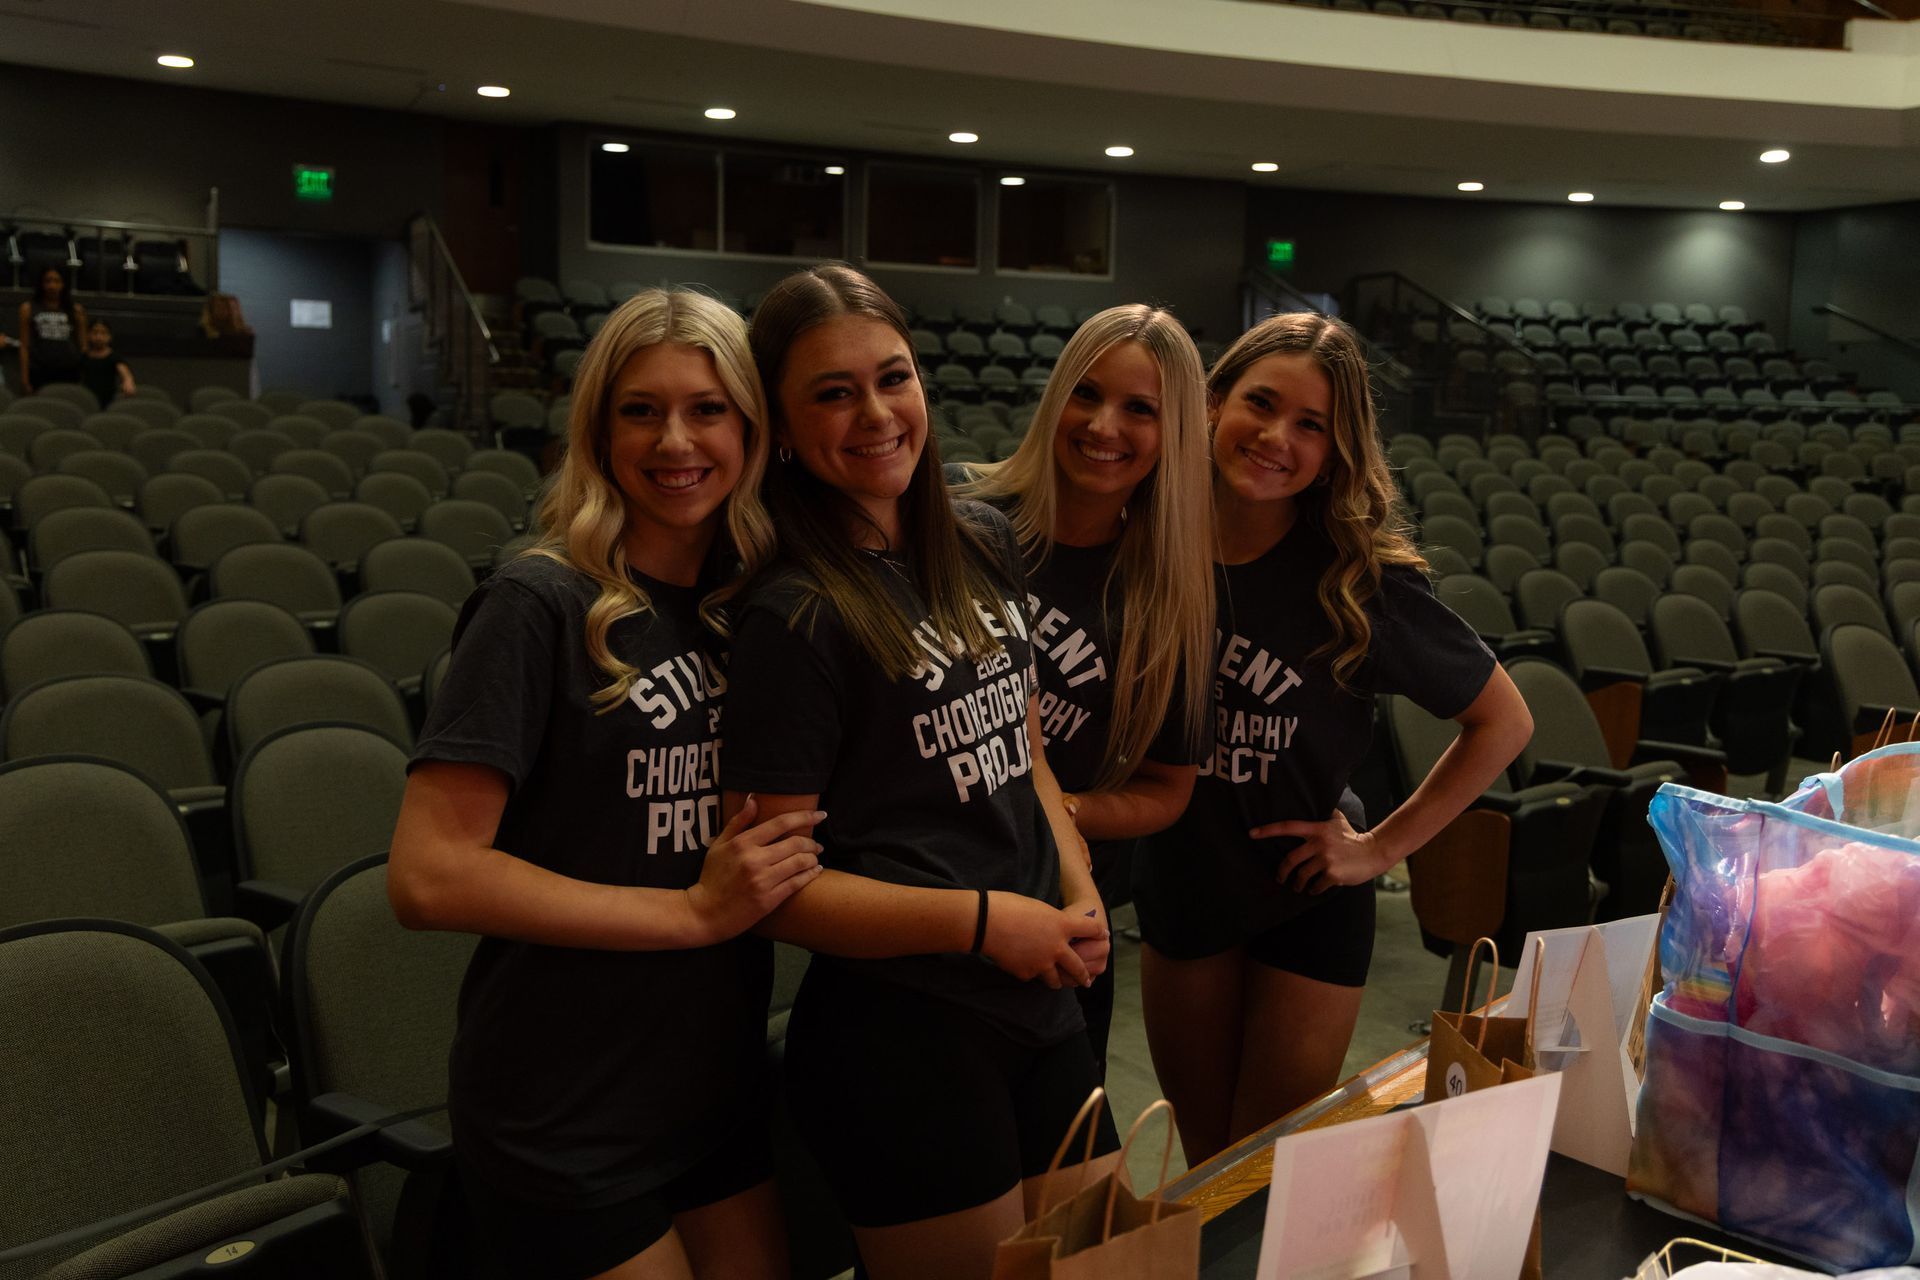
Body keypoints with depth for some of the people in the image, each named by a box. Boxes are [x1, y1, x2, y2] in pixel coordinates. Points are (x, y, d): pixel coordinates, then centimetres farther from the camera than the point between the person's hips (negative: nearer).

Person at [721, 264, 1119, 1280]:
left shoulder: (983, 547, 7)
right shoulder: (797, 617, -14)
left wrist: (1078, 892, 0)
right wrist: (982, 918, -18)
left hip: (1040, 1004, 7)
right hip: (897, 1032, -7)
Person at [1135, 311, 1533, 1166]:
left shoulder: (1358, 579, -18)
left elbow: (1505, 721, -8)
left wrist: (1384, 846, -10)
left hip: (1306, 903, -3)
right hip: (1178, 888, 3)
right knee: (1204, 1167, 18)